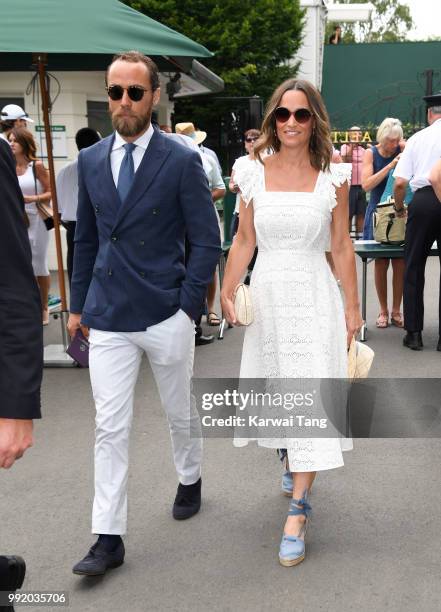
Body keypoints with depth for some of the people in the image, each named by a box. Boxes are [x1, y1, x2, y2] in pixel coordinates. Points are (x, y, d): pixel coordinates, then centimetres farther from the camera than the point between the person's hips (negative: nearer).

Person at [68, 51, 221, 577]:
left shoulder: (181, 161, -7)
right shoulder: (90, 160, 6)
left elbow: (207, 242, -6)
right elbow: (86, 239, 13)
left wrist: (187, 307, -11)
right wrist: (79, 304, 13)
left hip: (166, 317, -3)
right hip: (107, 319, 3)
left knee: (180, 412, 17)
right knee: (109, 429, 4)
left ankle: (190, 479, 45)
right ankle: (108, 538, 13)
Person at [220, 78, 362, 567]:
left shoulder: (333, 177, -3)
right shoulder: (253, 175, 1)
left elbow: (341, 247, 2)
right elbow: (243, 242, 5)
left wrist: (353, 307, 3)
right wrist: (226, 293, -4)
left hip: (314, 295, -2)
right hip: (267, 293, 3)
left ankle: (297, 512, 0)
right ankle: (293, 461, 42)